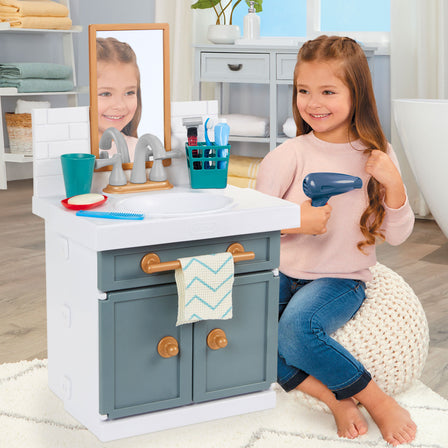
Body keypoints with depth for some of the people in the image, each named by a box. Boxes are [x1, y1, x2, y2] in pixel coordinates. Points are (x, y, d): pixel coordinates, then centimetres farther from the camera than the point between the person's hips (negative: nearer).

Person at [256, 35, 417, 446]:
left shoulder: (376, 154, 1)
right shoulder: (290, 155, -2)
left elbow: (397, 235, 3)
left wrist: (393, 183, -13)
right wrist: (296, 221, -17)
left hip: (343, 279, -2)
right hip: (286, 273, 3)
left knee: (297, 327, -33)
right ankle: (333, 397, -17)